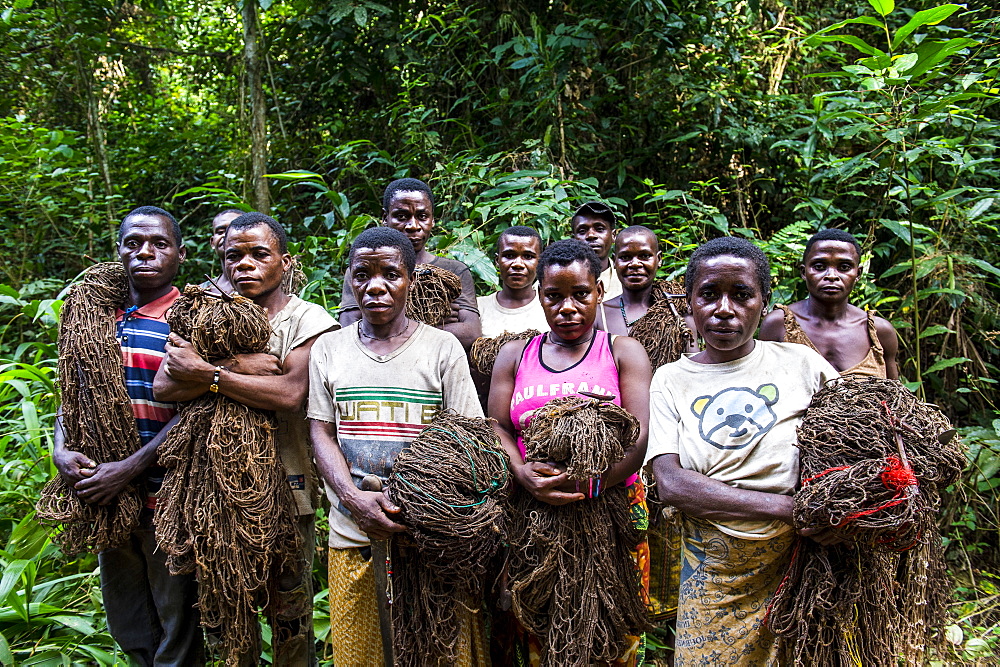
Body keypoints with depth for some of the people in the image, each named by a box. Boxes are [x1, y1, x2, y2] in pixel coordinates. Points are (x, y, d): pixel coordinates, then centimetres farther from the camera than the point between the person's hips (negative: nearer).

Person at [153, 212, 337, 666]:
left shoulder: (307, 318, -5)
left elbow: (290, 393, -20)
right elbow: (163, 386, -5)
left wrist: (204, 372, -15)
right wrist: (236, 367, -18)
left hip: (286, 487, -4)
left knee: (291, 609, 8)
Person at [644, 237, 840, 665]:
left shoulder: (800, 362, 1)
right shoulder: (671, 380, -2)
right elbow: (670, 483, -14)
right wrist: (789, 507, -22)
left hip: (802, 567, 1)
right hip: (716, 579, 0)